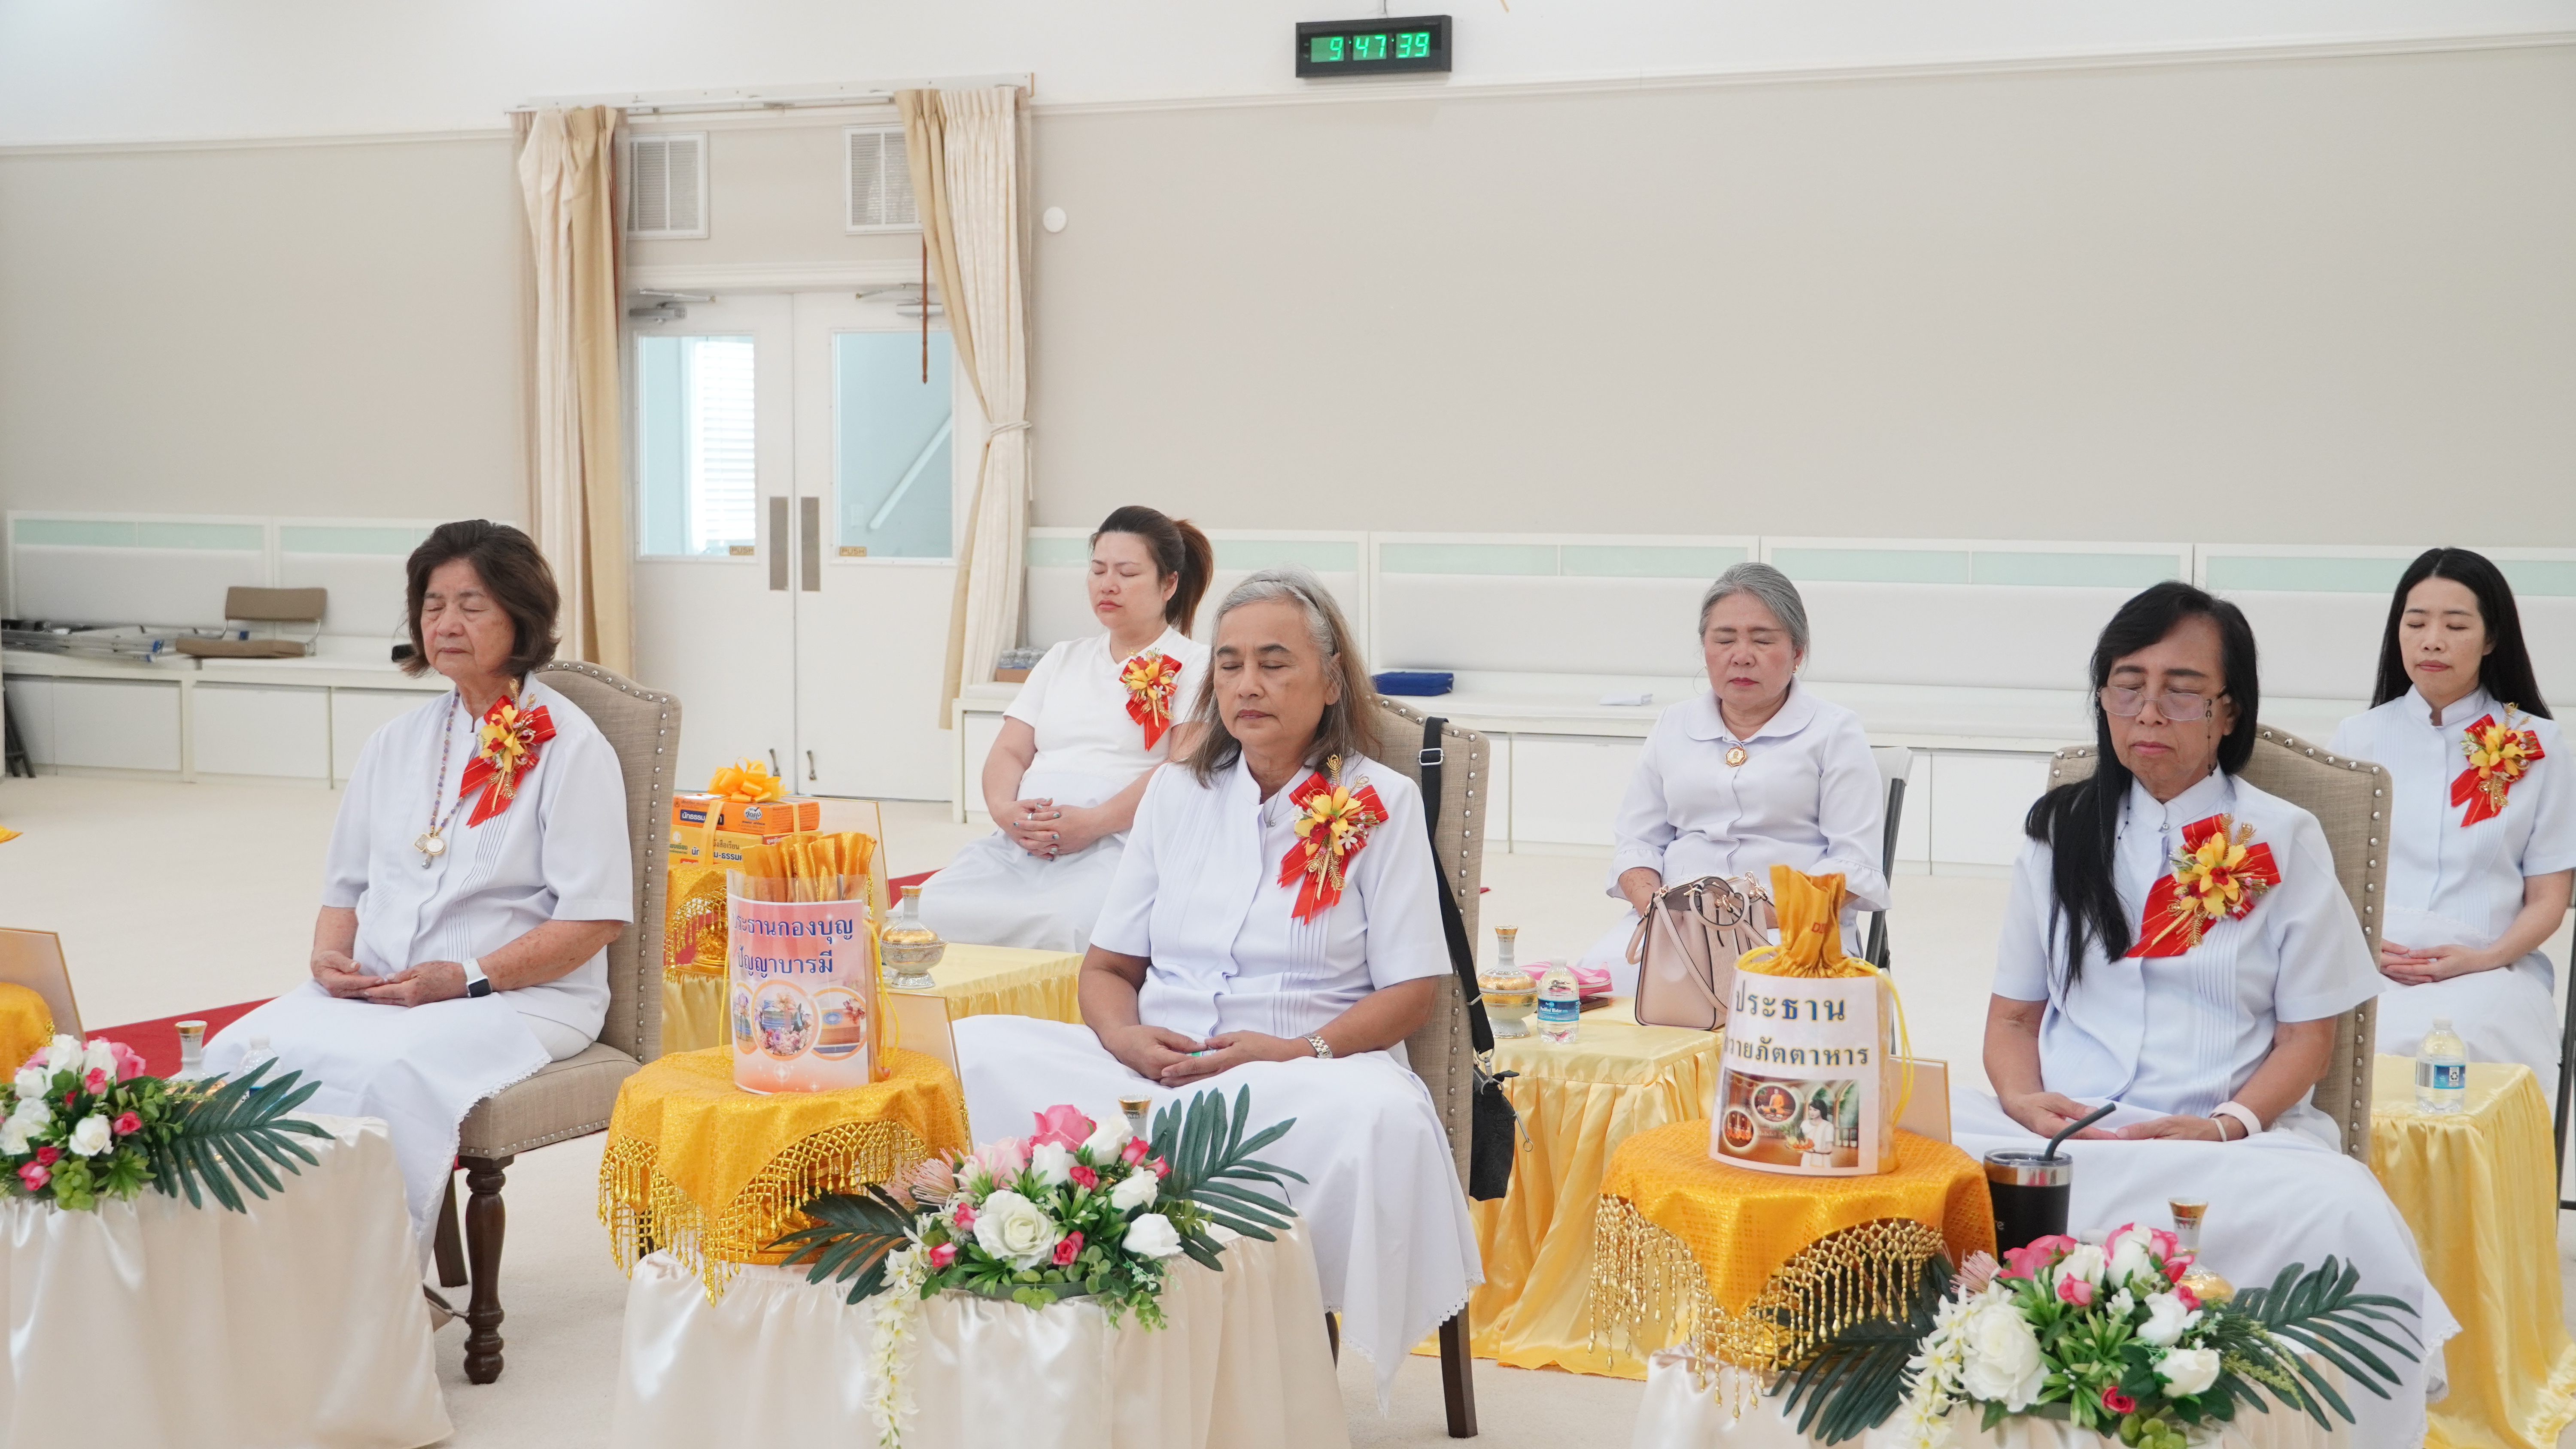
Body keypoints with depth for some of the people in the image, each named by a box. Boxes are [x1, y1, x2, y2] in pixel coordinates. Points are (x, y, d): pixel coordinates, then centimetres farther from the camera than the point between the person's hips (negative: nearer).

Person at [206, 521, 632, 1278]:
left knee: (383, 1071, -34)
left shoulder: (569, 746, -4)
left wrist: (467, 980, -17)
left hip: (521, 997, -6)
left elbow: (594, 919, -9)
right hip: (373, 989, 6)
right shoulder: (397, 742, 17)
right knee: (240, 1051, -21)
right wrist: (331, 954, -1)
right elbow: (346, 885, 22)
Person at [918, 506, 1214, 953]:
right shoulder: (1064, 659, 28)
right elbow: (1010, 751, 21)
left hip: (1120, 843, -5)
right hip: (1019, 844, 5)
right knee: (933, 911, -26)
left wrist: (1095, 822, -20)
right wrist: (1004, 810, -3)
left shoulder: (1193, 665, 8)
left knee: (1059, 927, -38)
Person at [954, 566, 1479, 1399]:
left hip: (1303, 1075, -3)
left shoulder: (1381, 804, 6)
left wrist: (1302, 1051, -17)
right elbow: (1107, 965, 17)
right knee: (976, 1053, -22)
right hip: (1152, 1072, 3)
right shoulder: (1176, 793, 17)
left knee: (1379, 1118, -39)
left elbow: (1413, 989, 1)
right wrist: (1125, 1036, -6)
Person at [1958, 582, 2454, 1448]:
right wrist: (2020, 1098, -7)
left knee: (2341, 1215, -35)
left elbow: (2307, 1035, 5)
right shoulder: (2059, 831, 13)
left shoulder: (2283, 840, 6)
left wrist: (2230, 1124, -13)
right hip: (2059, 1132, 2)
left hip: (2229, 1142, -1)